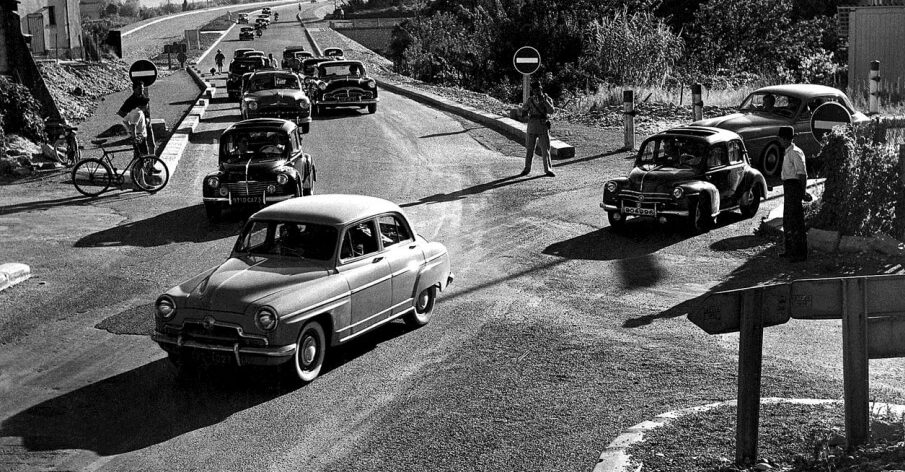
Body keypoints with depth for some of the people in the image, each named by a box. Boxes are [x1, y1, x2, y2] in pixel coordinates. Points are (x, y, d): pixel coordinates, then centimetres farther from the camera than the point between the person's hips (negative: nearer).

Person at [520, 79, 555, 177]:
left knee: (545, 149, -4)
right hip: (532, 126, 2)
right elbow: (523, 110, 1)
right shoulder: (531, 99, 8)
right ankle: (527, 169, 16)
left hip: (543, 126, -2)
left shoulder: (548, 99, 1)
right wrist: (530, 101, -13)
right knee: (529, 149, 6)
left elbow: (551, 111, -15)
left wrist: (544, 100, -22)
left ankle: (548, 170, 0)